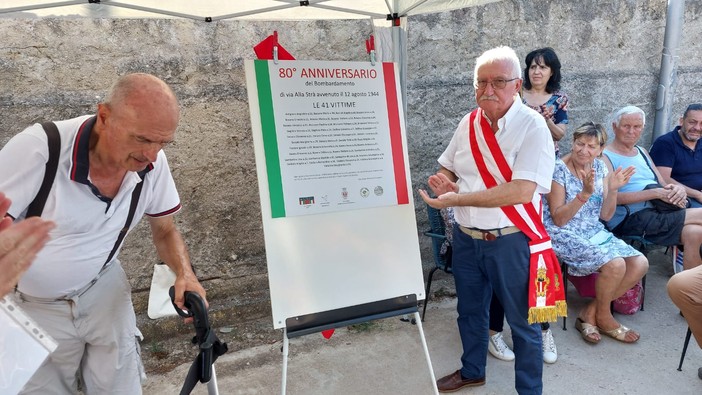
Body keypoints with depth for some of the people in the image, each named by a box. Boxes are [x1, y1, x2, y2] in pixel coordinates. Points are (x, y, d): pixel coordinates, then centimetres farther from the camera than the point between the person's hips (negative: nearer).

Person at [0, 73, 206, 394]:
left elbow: (164, 230, -3)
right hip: (32, 305, -2)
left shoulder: (152, 162, -16)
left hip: (105, 292, 3)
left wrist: (185, 274, -20)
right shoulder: (39, 149, -29)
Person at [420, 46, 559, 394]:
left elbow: (520, 191, -26)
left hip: (510, 241, -5)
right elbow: (446, 168, 14)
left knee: (522, 321, 11)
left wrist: (456, 200, -26)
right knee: (469, 310, 22)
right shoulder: (468, 124, 2)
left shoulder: (533, 126, -15)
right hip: (465, 237, 6)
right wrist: (443, 180, -11)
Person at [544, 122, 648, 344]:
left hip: (595, 233, 7)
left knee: (640, 264, -8)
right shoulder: (558, 170, -13)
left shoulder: (600, 167, 6)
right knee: (615, 265, -25)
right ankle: (603, 317, 4)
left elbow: (605, 216, 6)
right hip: (564, 236, -7)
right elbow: (558, 219, -17)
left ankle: (591, 313, 2)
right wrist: (585, 193, -25)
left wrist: (613, 190, -10)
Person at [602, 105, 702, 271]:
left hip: (656, 214, 7)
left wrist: (678, 190, -4)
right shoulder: (605, 157, -3)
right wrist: (656, 193, -17)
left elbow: (663, 185, 21)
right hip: (629, 220, -7)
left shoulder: (642, 152, 23)